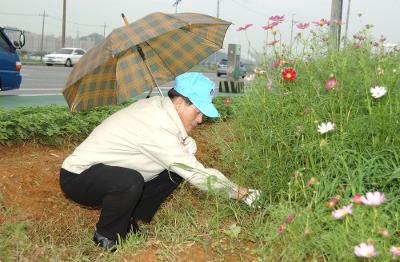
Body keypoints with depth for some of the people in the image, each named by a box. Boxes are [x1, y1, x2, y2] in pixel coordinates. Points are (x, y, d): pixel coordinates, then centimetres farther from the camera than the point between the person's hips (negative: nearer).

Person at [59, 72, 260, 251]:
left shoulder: (158, 106, -6)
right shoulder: (157, 128, -32)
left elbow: (189, 148, 1)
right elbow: (197, 175, -28)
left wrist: (183, 137, -22)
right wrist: (239, 193, -18)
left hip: (110, 173, 9)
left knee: (176, 170, -3)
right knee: (130, 182, -39)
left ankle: (129, 221, 9)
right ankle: (105, 238, -10)